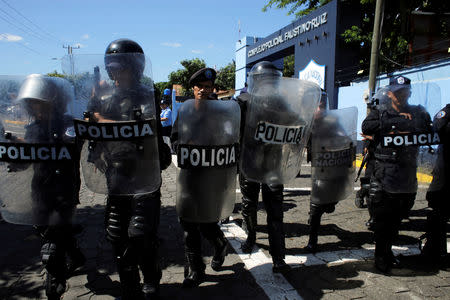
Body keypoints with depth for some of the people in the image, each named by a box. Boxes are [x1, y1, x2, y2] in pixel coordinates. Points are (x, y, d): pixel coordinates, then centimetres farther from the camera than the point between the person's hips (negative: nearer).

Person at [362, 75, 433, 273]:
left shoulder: (418, 112, 11)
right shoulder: (380, 112, 6)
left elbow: (425, 129, -9)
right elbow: (367, 127, -14)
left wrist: (395, 126, -14)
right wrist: (399, 120, -12)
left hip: (407, 177, 3)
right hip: (383, 175, -2)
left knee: (396, 218, 13)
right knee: (382, 218, 1)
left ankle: (387, 251, 31)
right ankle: (381, 256, 17)